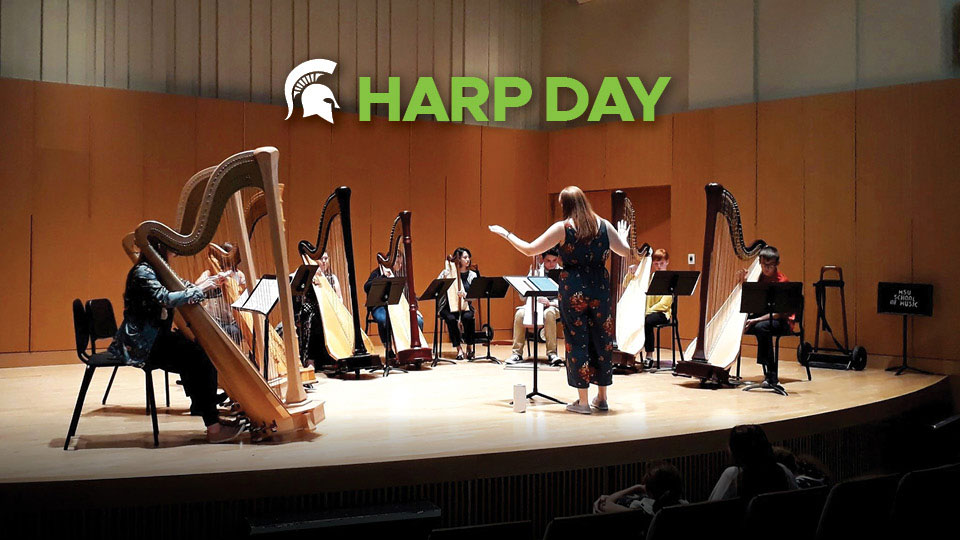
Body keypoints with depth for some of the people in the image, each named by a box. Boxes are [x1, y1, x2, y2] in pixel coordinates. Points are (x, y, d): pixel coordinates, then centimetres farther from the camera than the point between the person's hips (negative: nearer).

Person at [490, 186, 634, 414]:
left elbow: (529, 250, -6)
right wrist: (622, 236, 35)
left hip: (573, 290, -3)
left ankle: (582, 401, 7)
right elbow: (626, 252, 13)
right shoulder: (604, 225, 3)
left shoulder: (562, 228, -6)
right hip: (600, 289, 3)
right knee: (601, 340, 13)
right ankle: (602, 397, 22)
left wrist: (505, 233, 8)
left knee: (577, 341, 4)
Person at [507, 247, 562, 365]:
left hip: (554, 306, -2)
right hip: (535, 304, 2)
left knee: (549, 313, -38)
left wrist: (551, 302, -25)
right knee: (520, 314, -28)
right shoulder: (536, 271, 9)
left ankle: (552, 353, -31)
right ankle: (517, 353, -21)